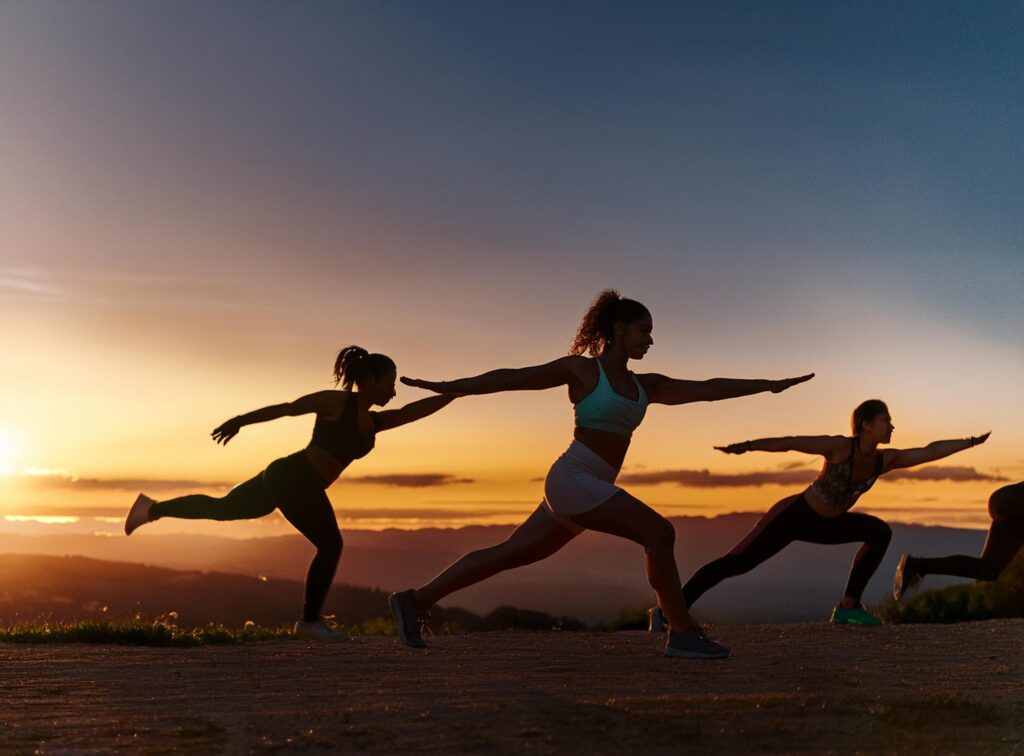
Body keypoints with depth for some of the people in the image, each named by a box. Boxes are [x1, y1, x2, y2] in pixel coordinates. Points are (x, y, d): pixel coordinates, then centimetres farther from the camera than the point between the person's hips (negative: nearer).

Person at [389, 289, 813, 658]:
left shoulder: (645, 386, 18)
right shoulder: (581, 369, -1)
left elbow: (707, 389, 16)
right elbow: (511, 378, 1)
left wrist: (768, 385, 14)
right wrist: (444, 388, 2)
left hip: (590, 488, 8)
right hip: (572, 478, -8)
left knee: (508, 555, 8)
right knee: (658, 531, -15)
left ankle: (415, 601, 15)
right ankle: (683, 634, -9)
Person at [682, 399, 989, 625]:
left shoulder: (885, 460, -3)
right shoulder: (840, 447, -22)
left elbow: (929, 452, 1)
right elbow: (789, 442, -26)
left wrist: (968, 442, -3)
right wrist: (746, 446, -34)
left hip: (824, 524, 7)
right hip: (792, 515, -7)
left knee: (879, 532, -3)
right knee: (736, 563, -16)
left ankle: (848, 606, 0)